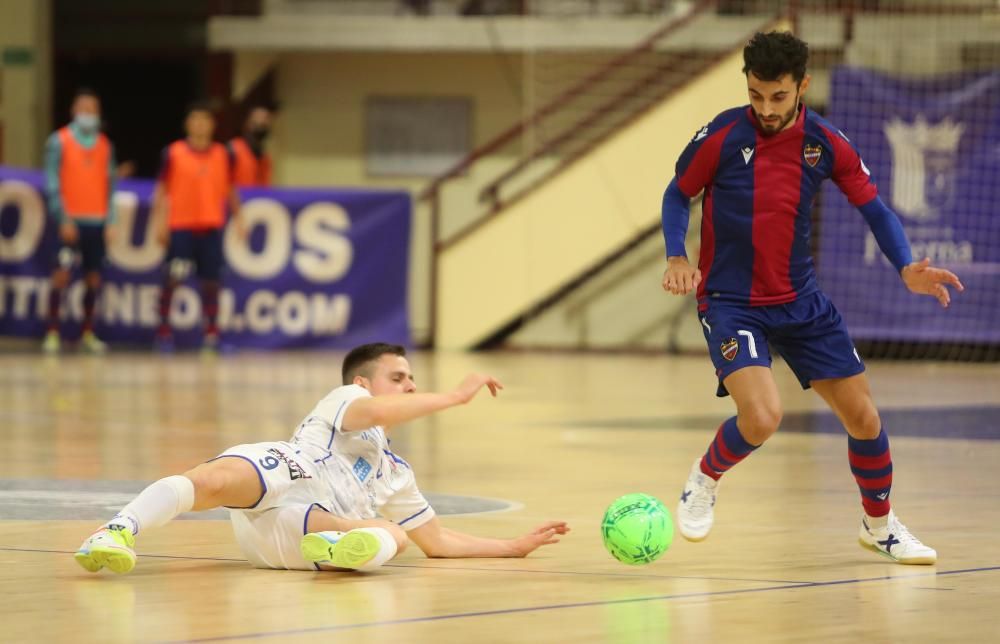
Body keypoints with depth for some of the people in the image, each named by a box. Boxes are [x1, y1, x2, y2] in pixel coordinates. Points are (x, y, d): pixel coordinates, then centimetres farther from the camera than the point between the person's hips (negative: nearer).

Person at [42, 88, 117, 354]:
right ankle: (52, 333, -8)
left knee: (93, 277, 4)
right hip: (71, 220, -4)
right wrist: (64, 219, -12)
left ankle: (87, 333, 13)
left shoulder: (105, 145, 12)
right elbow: (52, 182, -5)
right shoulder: (59, 141, -1)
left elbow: (108, 185, 14)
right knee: (61, 274, -11)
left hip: (97, 222, 4)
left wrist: (110, 222, 6)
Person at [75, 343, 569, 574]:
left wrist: (514, 547, 37)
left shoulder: (394, 474, 41)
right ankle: (117, 533, -59)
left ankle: (340, 549, -63)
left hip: (297, 534, 4)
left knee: (393, 534, -28)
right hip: (276, 474, -4)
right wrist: (456, 396, 2)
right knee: (215, 481, -40)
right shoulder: (346, 399, 24)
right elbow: (375, 412, -2)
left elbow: (437, 541, 43)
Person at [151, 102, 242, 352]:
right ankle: (164, 329, 1)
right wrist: (159, 221, -6)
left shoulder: (223, 155, 8)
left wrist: (238, 218, 9)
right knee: (173, 277, -9)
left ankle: (211, 332, 9)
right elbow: (162, 190, 2)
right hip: (180, 227, -3)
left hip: (211, 227, 3)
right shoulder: (173, 153, 0)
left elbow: (230, 191, 16)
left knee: (211, 281, 2)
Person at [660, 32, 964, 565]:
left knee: (863, 416, 4)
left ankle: (880, 526, 29)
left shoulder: (825, 144, -5)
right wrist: (676, 257, -16)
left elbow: (874, 209, 2)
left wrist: (906, 268, -16)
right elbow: (678, 195, 1)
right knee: (761, 417, -25)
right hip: (730, 301, -4)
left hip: (800, 301, 4)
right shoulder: (722, 137, -13)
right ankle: (705, 479, 8)